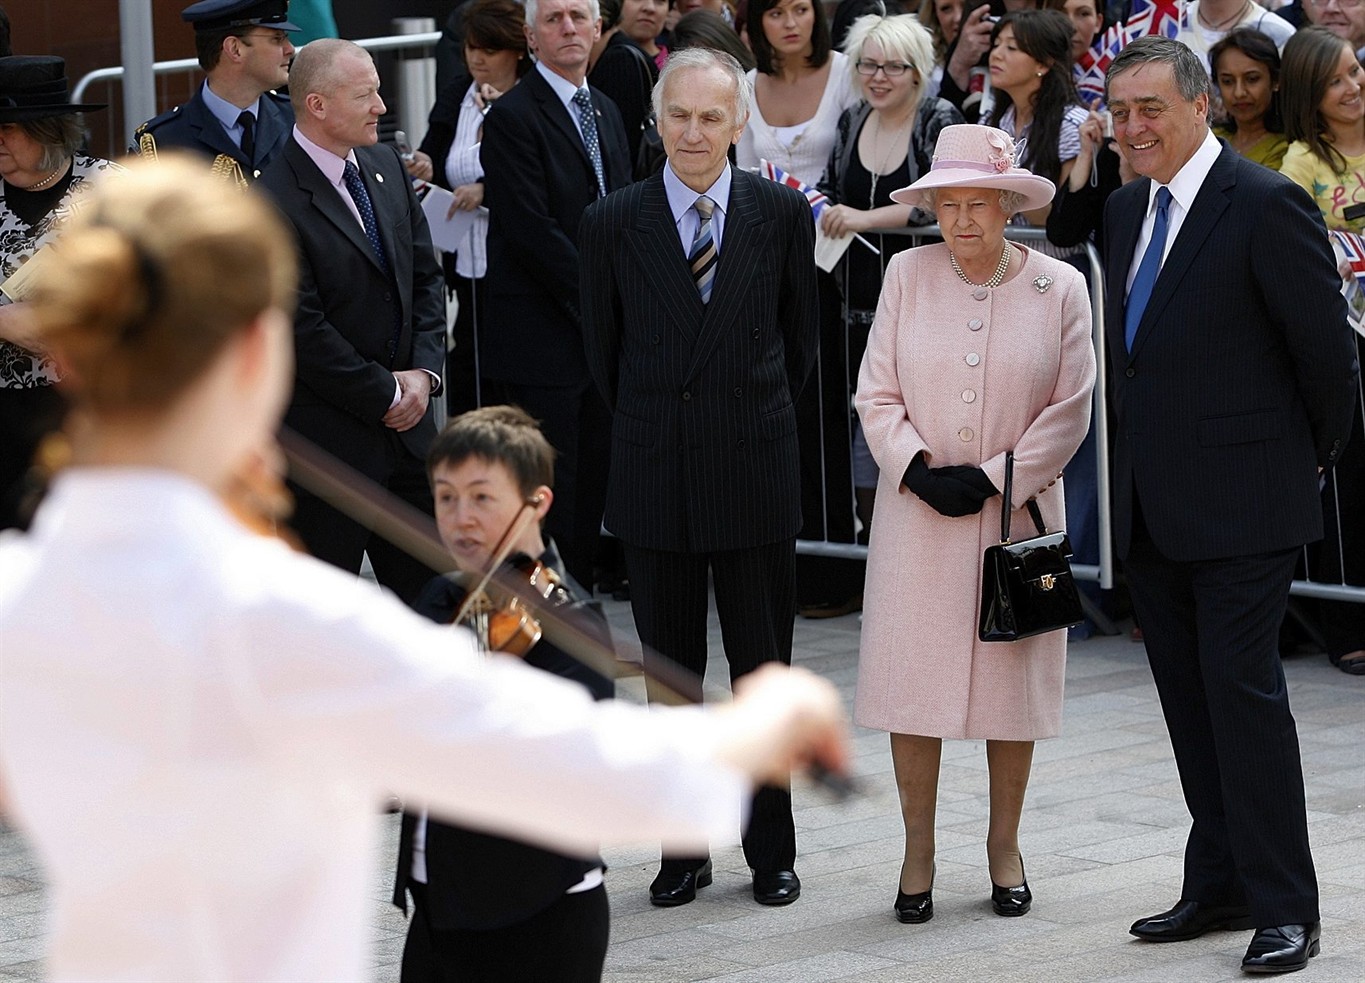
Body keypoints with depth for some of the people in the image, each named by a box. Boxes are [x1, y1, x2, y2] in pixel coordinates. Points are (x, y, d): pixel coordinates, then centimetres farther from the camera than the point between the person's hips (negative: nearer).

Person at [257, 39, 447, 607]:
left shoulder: (386, 170, 7)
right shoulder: (275, 204, -18)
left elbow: (425, 276, 13)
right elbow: (304, 331, -19)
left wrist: (423, 372, -2)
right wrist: (386, 395, -12)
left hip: (407, 419, 7)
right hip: (327, 435, -7)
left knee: (427, 592, 12)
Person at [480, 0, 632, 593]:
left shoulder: (604, 112, 16)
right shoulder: (513, 116, -10)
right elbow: (531, 231, -17)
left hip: (602, 336, 8)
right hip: (542, 338, -8)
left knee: (592, 491, 10)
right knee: (551, 495, -5)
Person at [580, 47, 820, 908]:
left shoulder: (783, 214, -2)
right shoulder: (615, 222, -1)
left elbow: (799, 338, 9)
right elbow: (605, 351, 9)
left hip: (755, 473, -1)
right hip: (655, 476, 1)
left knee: (765, 671, 5)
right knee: (671, 674, 8)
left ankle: (772, 851, 16)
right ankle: (683, 850, 16)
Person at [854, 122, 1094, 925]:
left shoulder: (1061, 288, -3)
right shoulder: (908, 275, 0)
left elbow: (1070, 410, -3)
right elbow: (878, 394, 1)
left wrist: (992, 478, -11)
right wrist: (917, 470, -13)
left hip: (1017, 510, 0)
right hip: (917, 514, 1)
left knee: (1013, 678, 6)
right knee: (913, 678, 0)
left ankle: (1005, 845, 19)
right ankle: (919, 852, 10)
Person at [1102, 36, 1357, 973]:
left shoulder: (1266, 205, -13)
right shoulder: (1127, 210, 12)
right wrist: (1141, 460, 17)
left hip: (1241, 504, -8)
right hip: (1153, 507, 8)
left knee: (1244, 693, -9)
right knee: (1190, 701, 11)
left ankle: (1285, 910, -3)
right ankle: (1220, 885, 20)